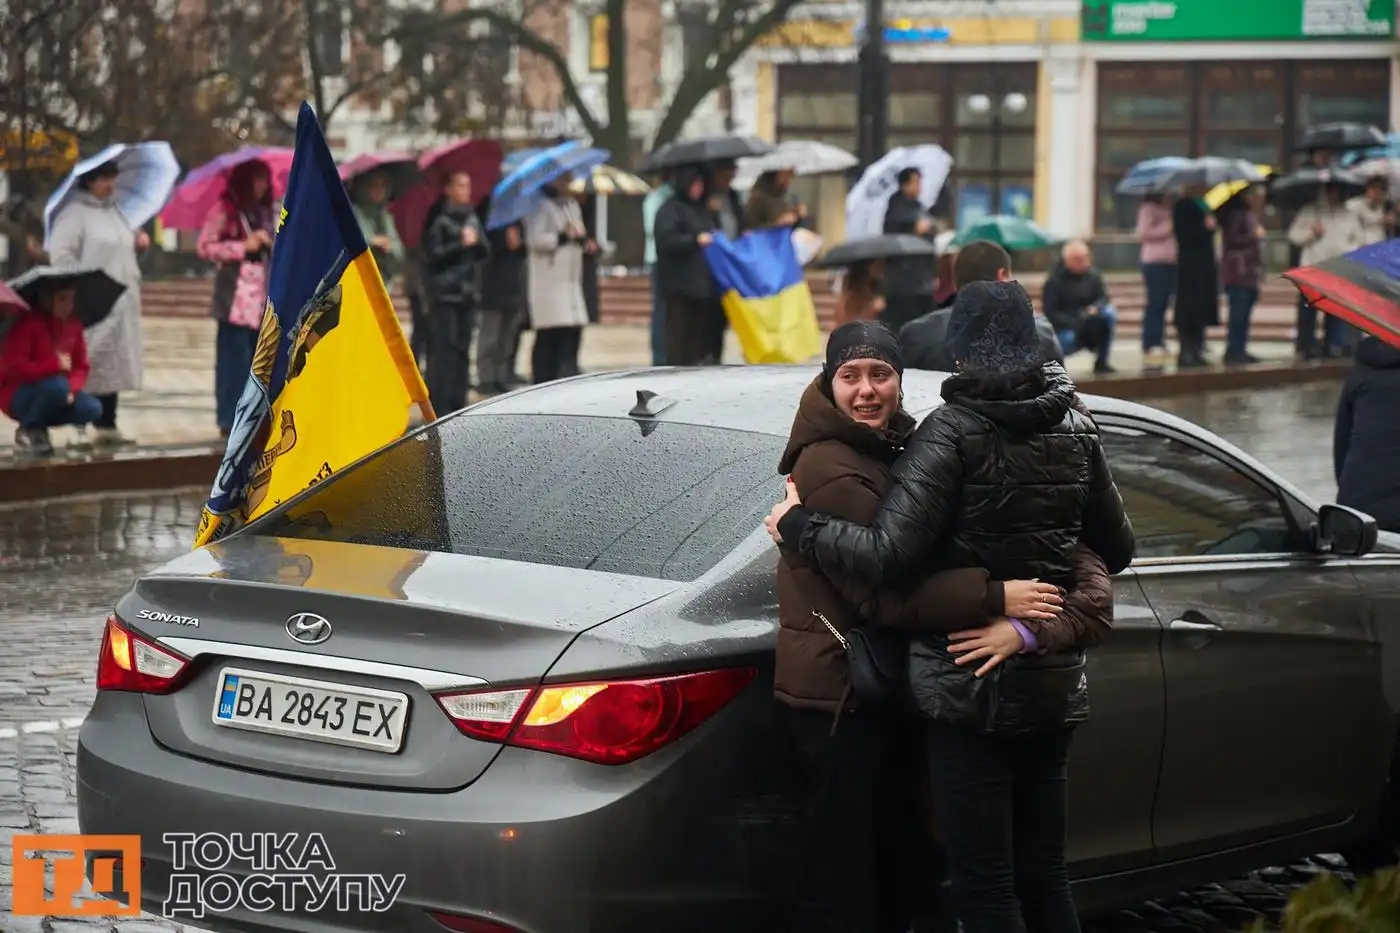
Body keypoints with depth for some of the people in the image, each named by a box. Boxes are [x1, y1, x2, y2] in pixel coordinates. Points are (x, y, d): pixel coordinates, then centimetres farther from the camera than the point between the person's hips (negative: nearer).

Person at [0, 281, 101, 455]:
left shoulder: (73, 325, 1)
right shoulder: (27, 324, -19)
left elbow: (81, 367, 6)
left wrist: (71, 389, -16)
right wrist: (55, 364, -28)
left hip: (51, 395, 7)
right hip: (17, 396, -7)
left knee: (93, 409, -17)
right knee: (58, 386, -36)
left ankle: (37, 428, 4)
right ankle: (27, 431, -11)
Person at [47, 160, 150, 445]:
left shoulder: (115, 211, 18)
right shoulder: (75, 212, -8)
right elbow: (60, 254, -17)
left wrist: (139, 241, 11)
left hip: (120, 302, 8)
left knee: (113, 366, 9)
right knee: (84, 367, -11)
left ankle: (107, 425, 15)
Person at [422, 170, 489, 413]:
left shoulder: (472, 218, 15)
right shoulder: (439, 220, -5)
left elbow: (485, 253, 14)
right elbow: (433, 255, -11)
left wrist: (476, 242, -7)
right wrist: (460, 244, -18)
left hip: (466, 293, 6)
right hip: (443, 293, -6)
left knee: (463, 350, 5)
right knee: (444, 348, -10)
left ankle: (458, 403, 10)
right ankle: (440, 406, -8)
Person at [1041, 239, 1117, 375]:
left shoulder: (1092, 275, -3)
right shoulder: (1054, 281, -14)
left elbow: (1104, 298, 1)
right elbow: (1049, 313, -16)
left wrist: (1095, 308, -25)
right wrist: (1074, 324, -28)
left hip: (1089, 322, 4)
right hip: (1065, 327, -4)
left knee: (1110, 312, -23)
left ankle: (1101, 362, -15)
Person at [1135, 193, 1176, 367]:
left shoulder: (1170, 209, 20)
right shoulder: (1149, 208, -4)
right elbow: (1143, 234, -12)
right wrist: (1167, 229, -12)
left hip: (1171, 262, 8)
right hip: (1155, 262, -8)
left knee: (1162, 305, 7)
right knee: (1155, 305, -8)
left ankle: (1158, 347, 9)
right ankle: (1150, 348, -6)